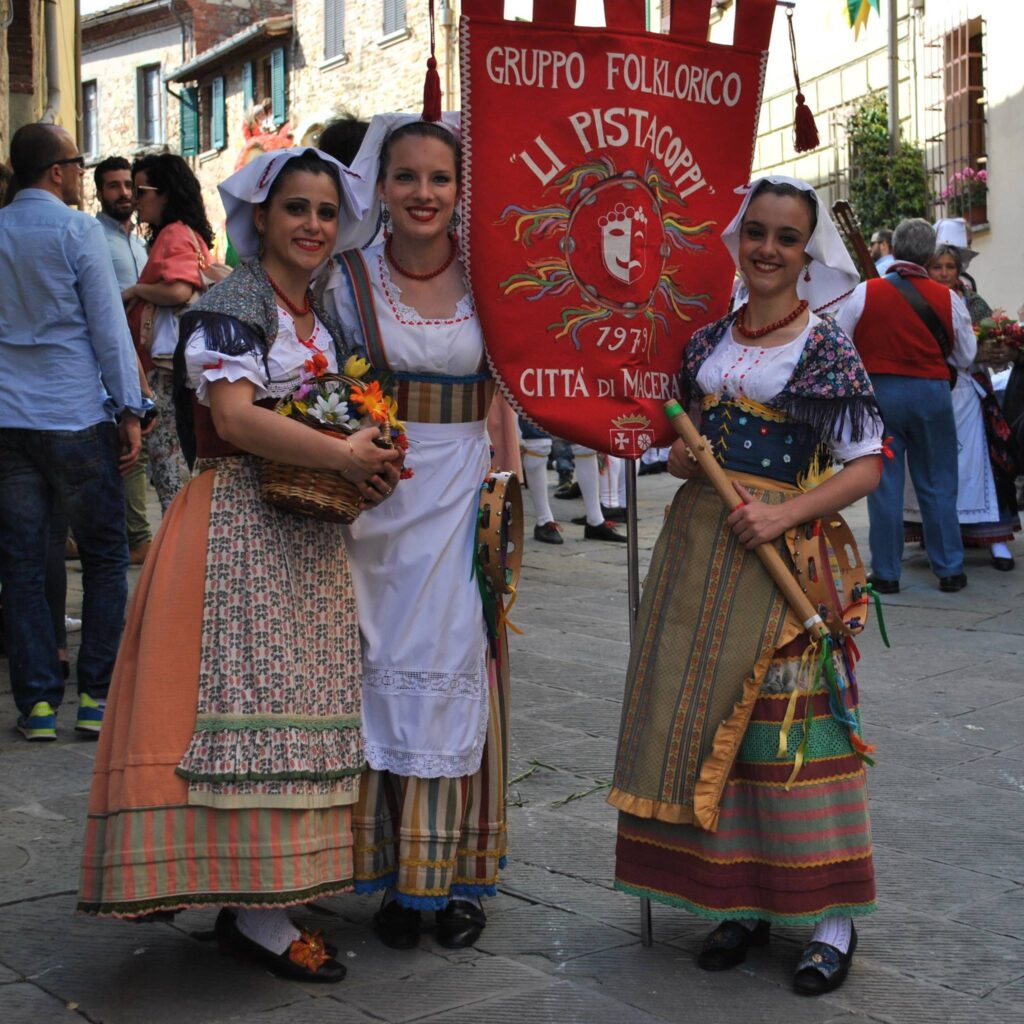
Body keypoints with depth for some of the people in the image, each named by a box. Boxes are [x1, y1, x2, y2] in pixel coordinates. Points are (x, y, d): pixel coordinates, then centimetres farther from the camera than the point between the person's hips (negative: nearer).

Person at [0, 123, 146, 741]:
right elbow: (109, 325, -9)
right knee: (105, 556, 7)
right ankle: (97, 695, 7)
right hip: (75, 417, -4)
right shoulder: (77, 229, -6)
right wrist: (129, 410, -4)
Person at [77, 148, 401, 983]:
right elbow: (234, 418, -21)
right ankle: (253, 908, -4)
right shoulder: (232, 304, -9)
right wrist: (344, 457, -22)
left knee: (296, 698, 10)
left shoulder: (322, 314, 17)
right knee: (250, 694, -9)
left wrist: (367, 458, 2)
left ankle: (268, 891, 18)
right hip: (241, 525, -9)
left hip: (311, 534, 9)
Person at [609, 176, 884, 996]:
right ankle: (741, 902, 21)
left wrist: (783, 514, -19)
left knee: (793, 724, -4)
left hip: (787, 555, -5)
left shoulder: (826, 347, -4)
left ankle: (833, 918, 8)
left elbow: (865, 466, -7)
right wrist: (683, 457, -1)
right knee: (707, 720, 7)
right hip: (699, 549, 6)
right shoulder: (707, 342, 11)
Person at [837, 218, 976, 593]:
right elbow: (966, 358, 4)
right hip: (931, 394, 1)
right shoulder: (947, 299, -4)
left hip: (879, 392, -1)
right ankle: (949, 569, 15)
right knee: (938, 484, 11)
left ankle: (886, 573, 8)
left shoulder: (864, 293, -7)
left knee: (884, 484, 6)